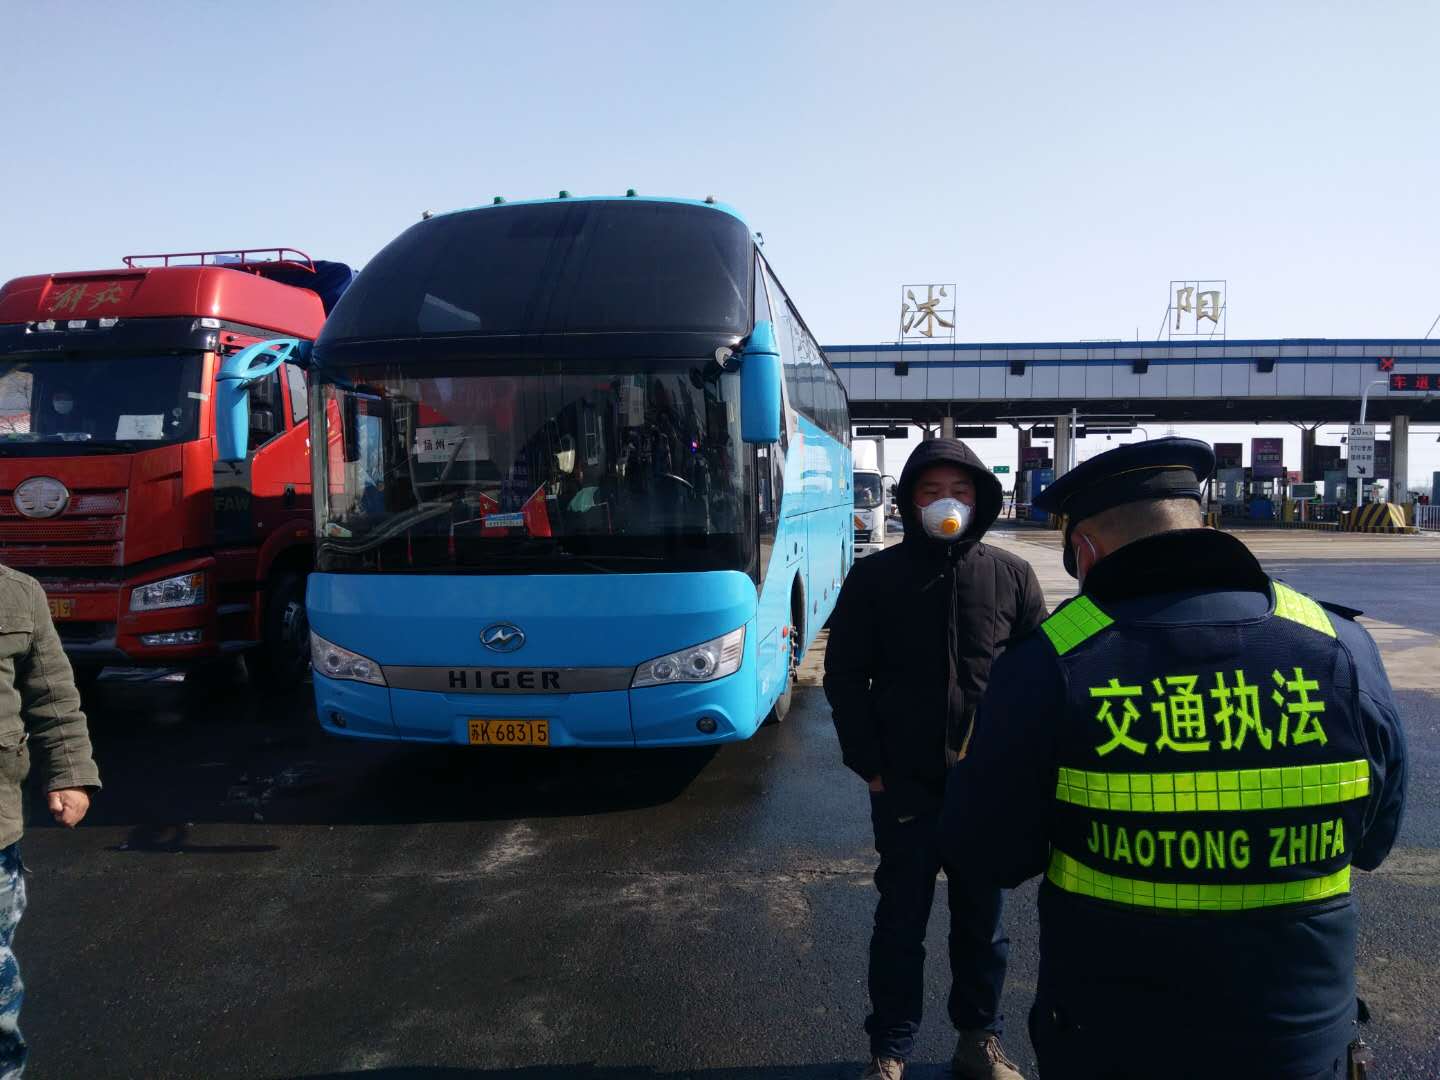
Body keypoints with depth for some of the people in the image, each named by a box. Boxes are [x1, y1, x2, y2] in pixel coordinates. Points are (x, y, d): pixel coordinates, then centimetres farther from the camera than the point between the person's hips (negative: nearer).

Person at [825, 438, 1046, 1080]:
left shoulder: (1012, 576, 0)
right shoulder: (875, 576, -4)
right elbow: (845, 676, -1)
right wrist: (870, 766, -5)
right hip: (904, 786, -1)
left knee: (981, 919, 16)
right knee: (901, 921, 11)